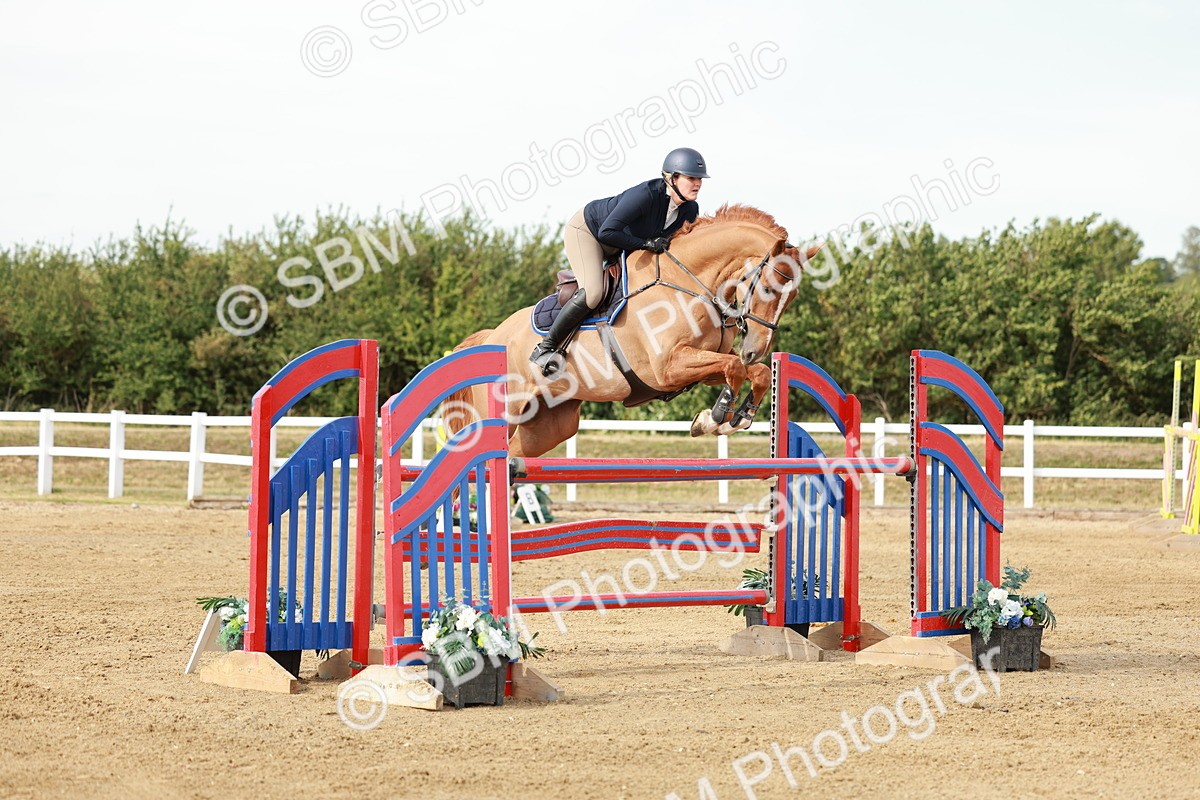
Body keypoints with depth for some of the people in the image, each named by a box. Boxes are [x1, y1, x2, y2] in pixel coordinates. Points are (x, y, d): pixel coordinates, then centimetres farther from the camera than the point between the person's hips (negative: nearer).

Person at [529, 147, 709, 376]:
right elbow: (607, 232, -40)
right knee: (592, 293, -26)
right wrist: (645, 244, -36)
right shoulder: (646, 194, -38)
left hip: (620, 246, 8)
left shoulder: (690, 210, -16)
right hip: (585, 230, -8)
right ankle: (544, 348, -14)